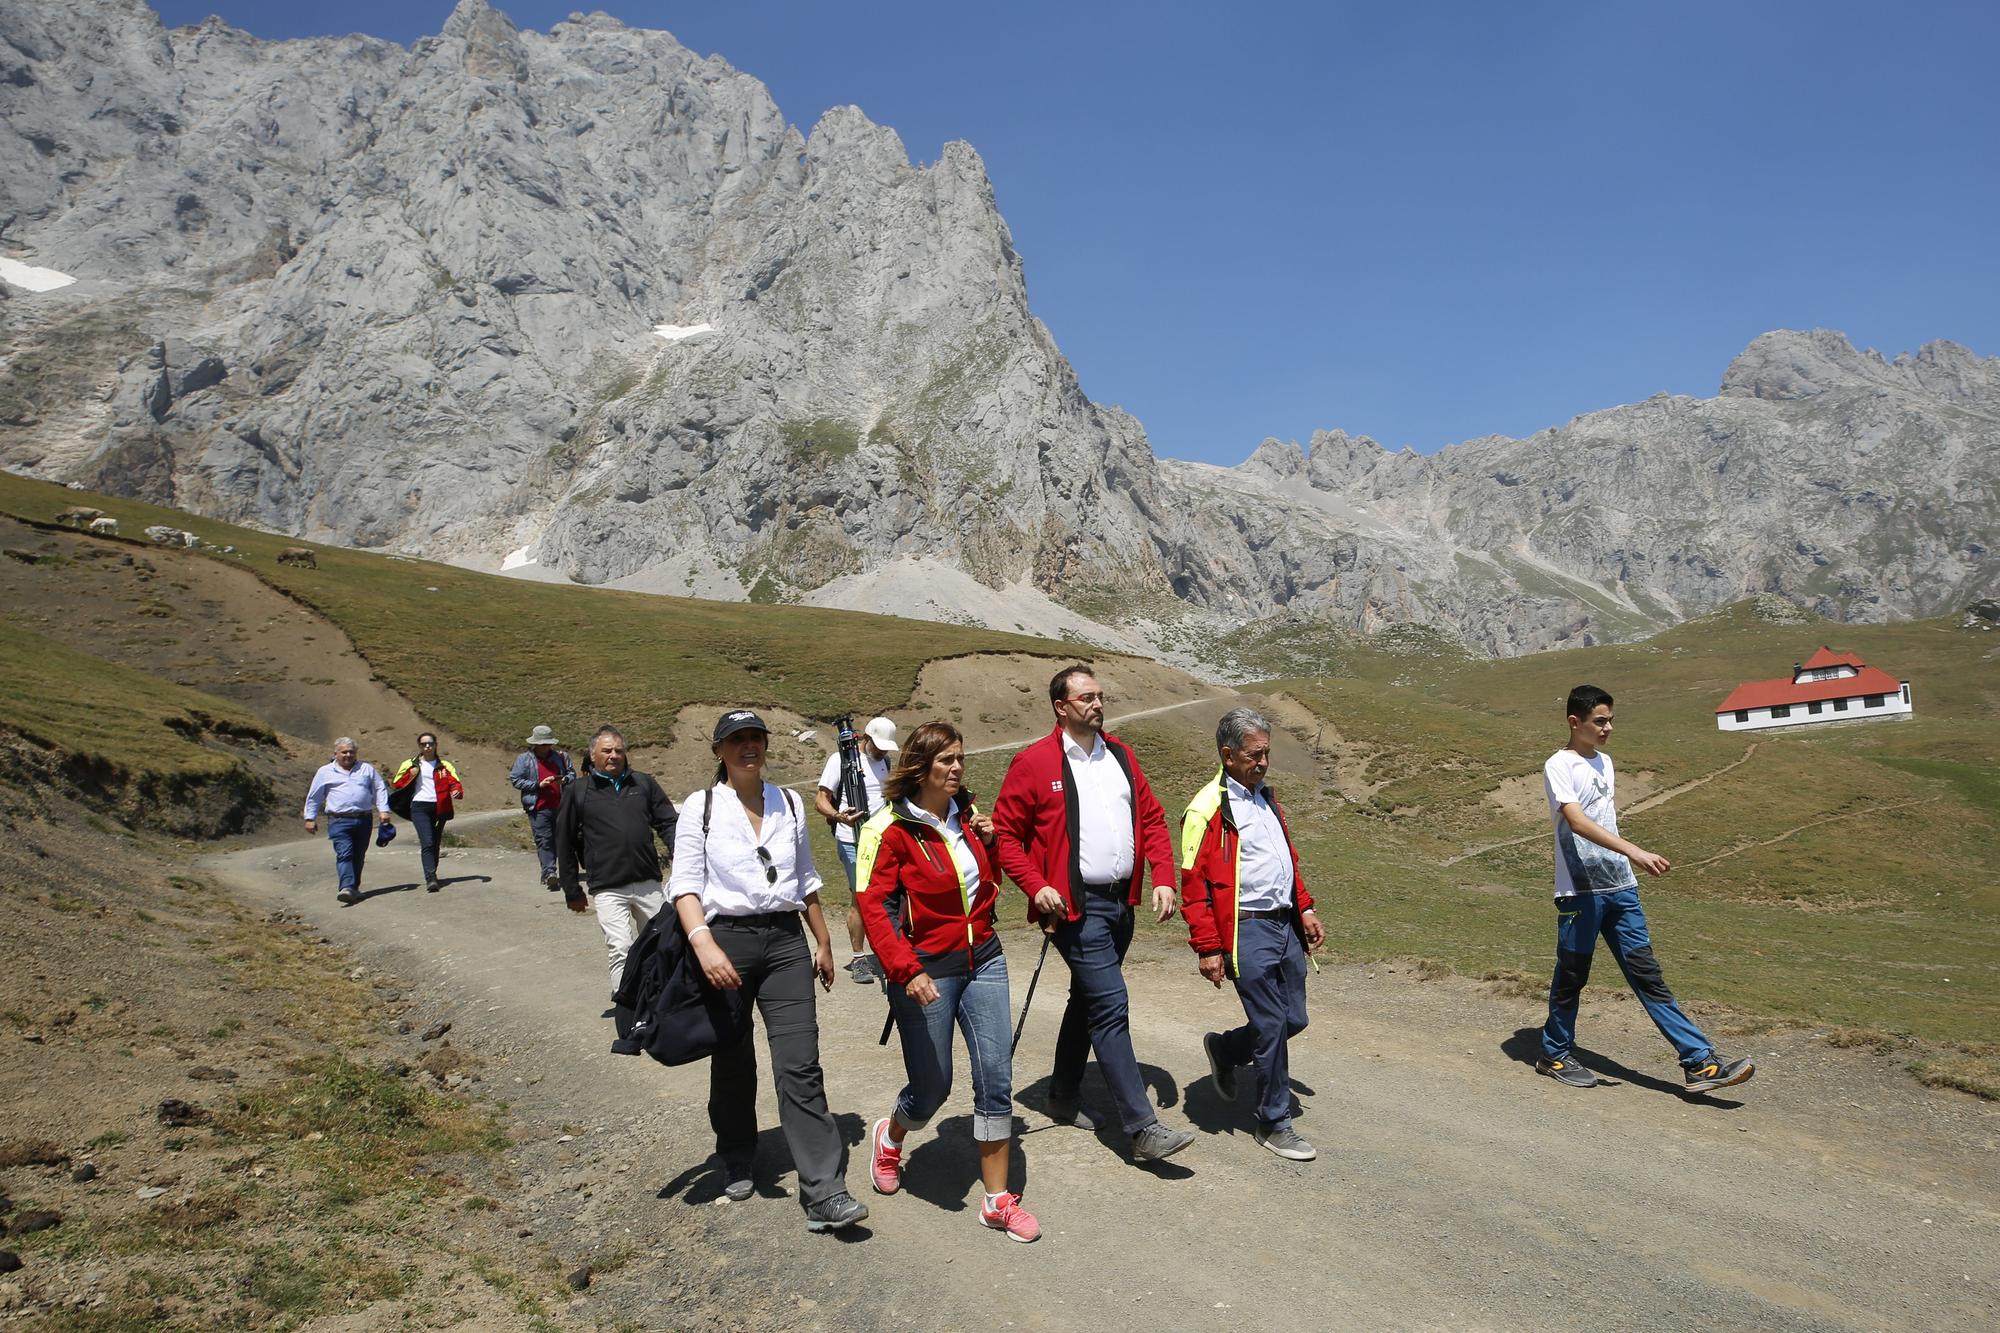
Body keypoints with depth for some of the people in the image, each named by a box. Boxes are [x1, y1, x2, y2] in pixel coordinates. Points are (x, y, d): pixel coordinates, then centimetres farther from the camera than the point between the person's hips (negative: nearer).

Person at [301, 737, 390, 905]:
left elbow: (380, 789, 12)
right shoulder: (325, 772, 11)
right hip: (339, 821, -2)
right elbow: (313, 797, 15)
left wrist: (383, 810, 1)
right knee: (344, 854, -17)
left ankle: (354, 887, 19)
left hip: (364, 820, 3)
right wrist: (310, 818, 11)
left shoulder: (367, 769, 14)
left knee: (358, 856, 8)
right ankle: (347, 888, -26)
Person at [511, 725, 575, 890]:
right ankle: (549, 873, -20)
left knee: (557, 839, 9)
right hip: (539, 807, -4)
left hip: (559, 806, 4)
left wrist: (565, 779, -3)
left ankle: (548, 876, 21)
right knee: (544, 840, -12)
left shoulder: (559, 756, 11)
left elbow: (572, 772, 21)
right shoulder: (523, 758, 2)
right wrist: (538, 785, -13)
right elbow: (516, 781, -3)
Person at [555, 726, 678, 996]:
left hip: (649, 884, 3)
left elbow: (668, 822, 9)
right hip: (608, 890, -3)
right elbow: (565, 844, 9)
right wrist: (572, 891, 9)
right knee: (621, 950, -14)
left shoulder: (644, 784, 9)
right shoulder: (577, 792, 4)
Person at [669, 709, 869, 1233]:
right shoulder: (701, 806, -2)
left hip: (785, 939, 2)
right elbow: (685, 885, -9)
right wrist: (703, 942, -24)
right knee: (733, 1063, 13)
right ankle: (737, 1162, 37)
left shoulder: (789, 804, 9)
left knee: (800, 1065, -8)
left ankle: (825, 1194, -7)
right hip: (726, 940, -1)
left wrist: (824, 943, 18)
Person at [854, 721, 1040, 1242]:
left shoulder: (966, 815, 7)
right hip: (928, 970, -5)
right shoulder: (890, 827, -12)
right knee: (932, 1086, 7)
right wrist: (906, 971, -23)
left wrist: (989, 844, -1)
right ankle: (890, 1137, 41)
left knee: (996, 1077, 1)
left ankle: (998, 1200, 14)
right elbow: (871, 904, -16)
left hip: (983, 960, 5)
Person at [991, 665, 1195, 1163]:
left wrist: (1163, 878, 1)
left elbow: (1152, 818, 13)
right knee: (1111, 1006, -10)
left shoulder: (1120, 754, 9)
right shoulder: (1034, 762, -9)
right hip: (1077, 906, -7)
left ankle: (1064, 1097, 36)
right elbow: (1005, 833, -7)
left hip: (1121, 902, 7)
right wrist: (1036, 886, -17)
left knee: (1088, 1000, 19)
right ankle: (1143, 1129, -4)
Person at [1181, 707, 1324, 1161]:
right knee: (1272, 1027, -2)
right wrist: (1208, 948, -17)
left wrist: (1304, 908, 17)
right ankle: (1275, 1124, 15)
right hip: (1246, 932, -8)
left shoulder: (1266, 799, 14)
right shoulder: (1207, 809, -13)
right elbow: (1194, 884, -15)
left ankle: (1223, 1048, 38)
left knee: (1293, 1019, 12)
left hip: (1285, 924, 8)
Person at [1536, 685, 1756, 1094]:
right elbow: (1577, 822, -24)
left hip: (1620, 888, 7)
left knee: (1647, 975, 5)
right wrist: (1633, 852, -34)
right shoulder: (1559, 766, -11)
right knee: (1571, 976, 5)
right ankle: (1554, 1055, 21)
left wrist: (1624, 865, 18)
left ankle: (1700, 1062, 3)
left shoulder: (1605, 762, 15)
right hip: (1579, 891, -7)